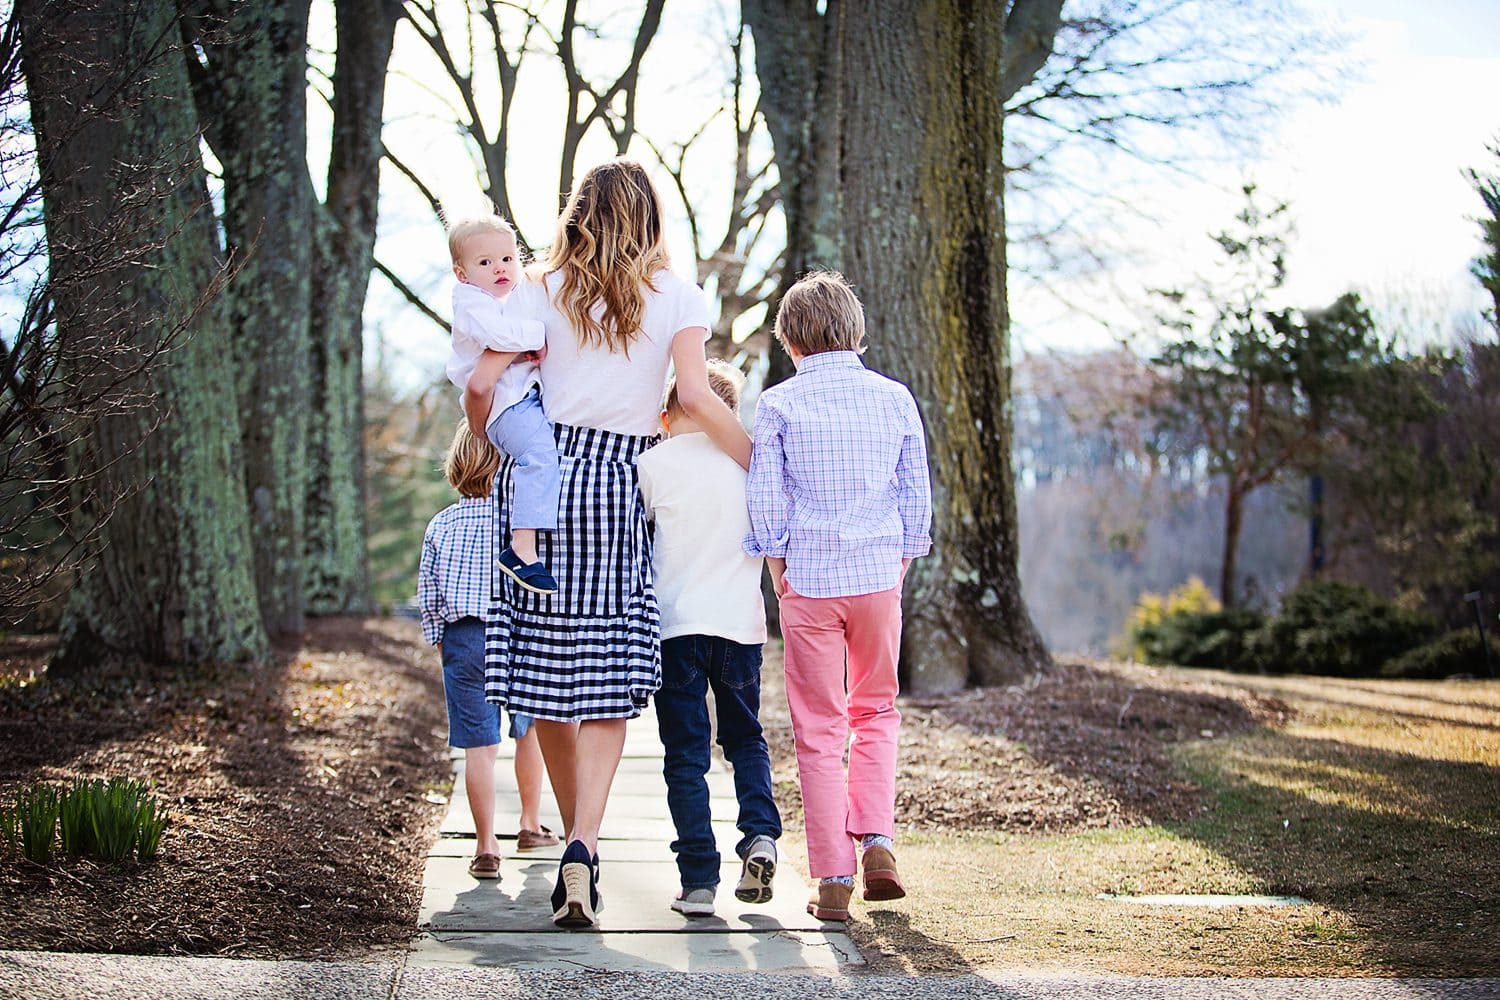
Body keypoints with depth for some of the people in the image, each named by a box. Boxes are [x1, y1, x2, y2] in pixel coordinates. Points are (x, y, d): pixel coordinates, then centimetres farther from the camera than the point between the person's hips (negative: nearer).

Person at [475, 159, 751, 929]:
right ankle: (582, 846, -20)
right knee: (606, 684, -2)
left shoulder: (541, 292, 7)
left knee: (545, 669, 10)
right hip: (616, 484, -2)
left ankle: (575, 838, 19)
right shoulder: (676, 297, 4)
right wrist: (766, 468, -1)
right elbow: (696, 397, -9)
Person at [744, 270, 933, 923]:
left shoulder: (778, 404, -3)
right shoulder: (895, 398, 4)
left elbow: (765, 495, -1)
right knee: (875, 711, 20)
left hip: (809, 578, -2)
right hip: (878, 575, 2)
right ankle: (876, 839, 4)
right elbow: (917, 491, 8)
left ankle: (833, 879, 2)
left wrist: (777, 564, 10)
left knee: (819, 729, 4)